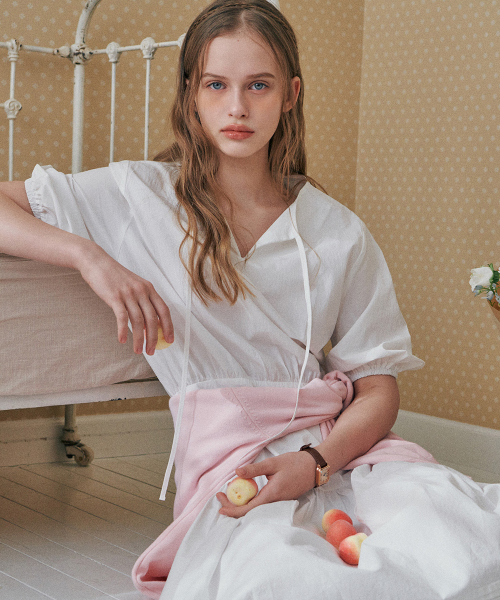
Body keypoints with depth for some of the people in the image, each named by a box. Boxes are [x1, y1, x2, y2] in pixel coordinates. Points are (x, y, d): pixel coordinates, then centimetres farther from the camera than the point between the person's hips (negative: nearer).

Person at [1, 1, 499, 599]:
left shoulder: (339, 233, 11)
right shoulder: (142, 196, 8)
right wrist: (90, 256, -11)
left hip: (339, 444, 3)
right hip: (226, 455, -2)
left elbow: (378, 386, 7)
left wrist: (315, 462, -13)